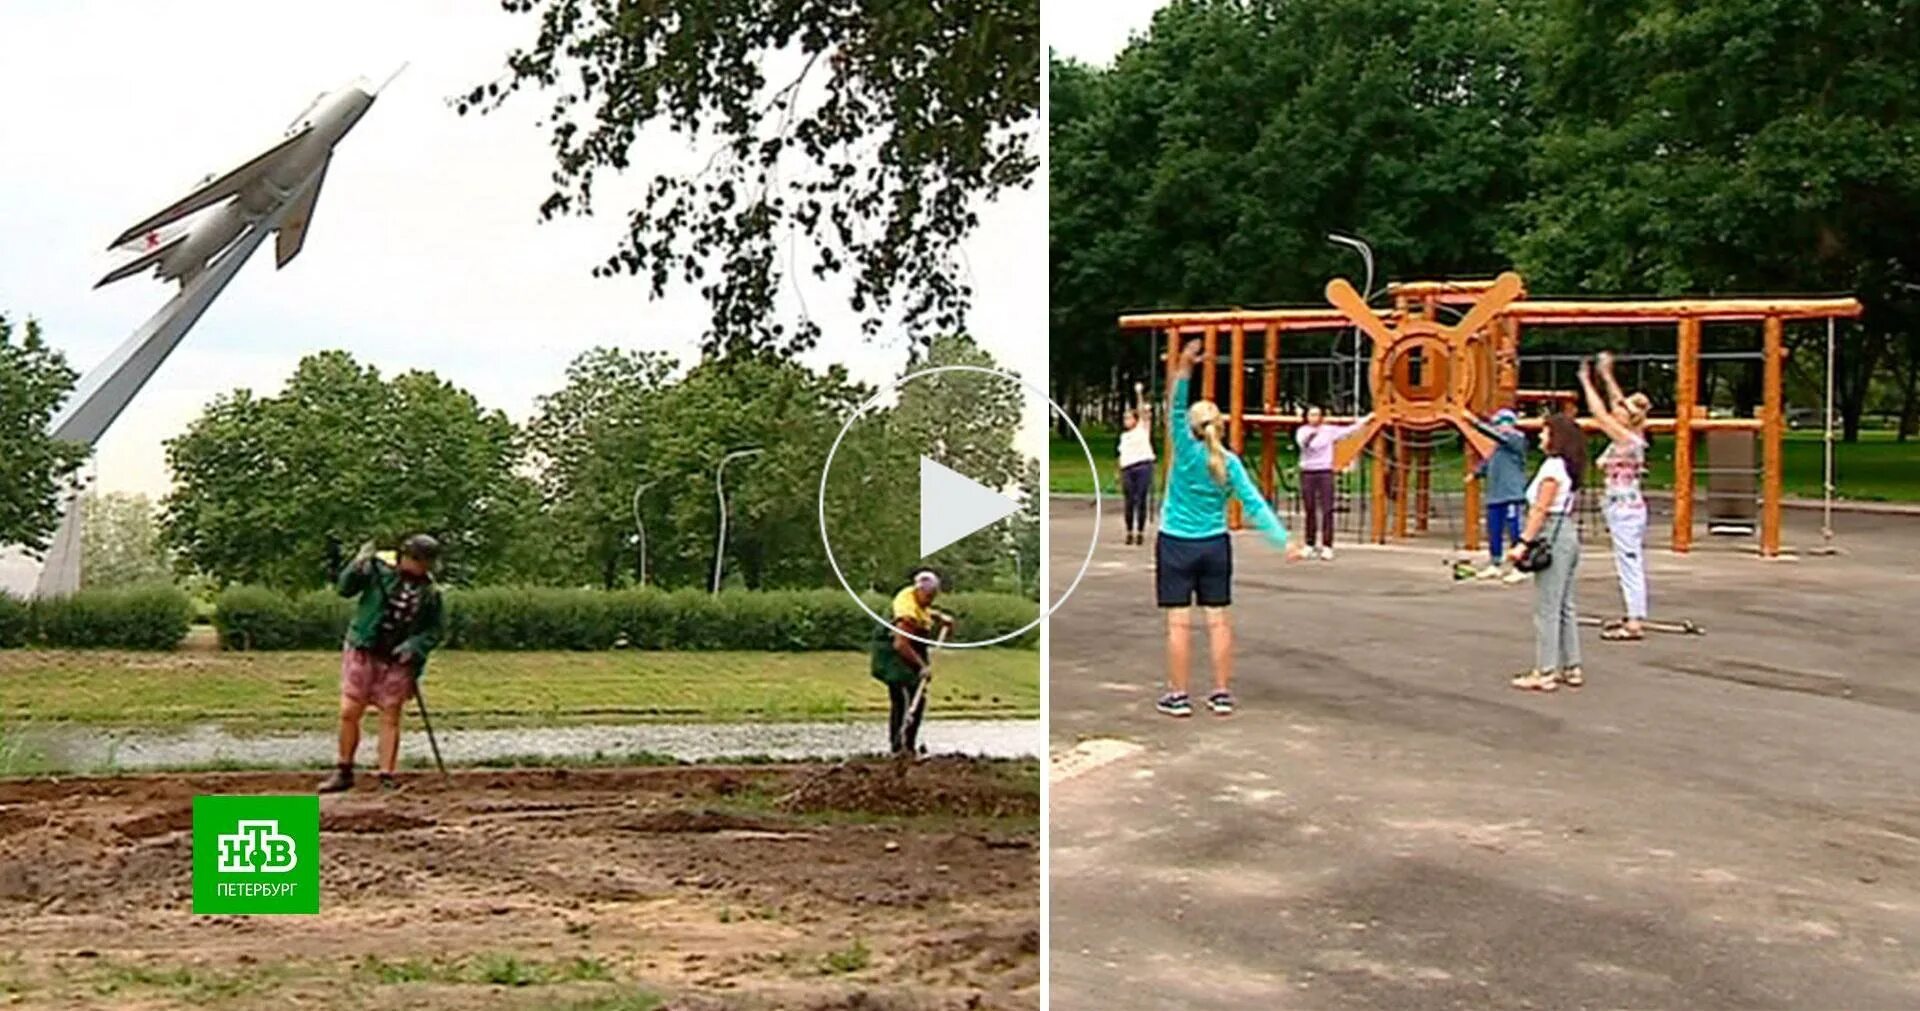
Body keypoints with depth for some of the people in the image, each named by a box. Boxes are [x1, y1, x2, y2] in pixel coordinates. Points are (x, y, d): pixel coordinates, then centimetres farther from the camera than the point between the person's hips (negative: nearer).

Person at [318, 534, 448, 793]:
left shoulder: (430, 592, -2)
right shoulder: (379, 570, -7)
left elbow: (437, 629, 3)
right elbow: (345, 589, -11)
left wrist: (415, 645, -13)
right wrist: (357, 567, -29)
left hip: (398, 660, 1)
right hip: (363, 653, -1)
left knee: (390, 718, 2)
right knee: (349, 712, -1)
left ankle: (386, 778, 8)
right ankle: (344, 772, 15)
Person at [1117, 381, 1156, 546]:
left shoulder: (1143, 428, 7)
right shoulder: (1124, 436, 20)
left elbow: (1143, 411, -7)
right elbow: (1122, 456, 17)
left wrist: (1139, 394, -11)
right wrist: (1121, 474, 10)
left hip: (1143, 466, -4)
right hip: (1128, 469, 4)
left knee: (1141, 501, -3)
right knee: (1129, 502, 3)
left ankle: (1140, 532, 2)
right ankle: (1130, 532, 9)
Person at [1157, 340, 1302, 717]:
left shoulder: (1186, 452, -11)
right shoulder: (1230, 463, -4)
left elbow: (1176, 409, -20)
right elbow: (1255, 505, -9)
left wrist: (1184, 368, -30)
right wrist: (1283, 540, -9)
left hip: (1176, 546, -3)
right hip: (1215, 546, 3)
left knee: (1179, 622, -1)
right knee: (1217, 620, 8)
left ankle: (1178, 695, 3)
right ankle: (1222, 693, 12)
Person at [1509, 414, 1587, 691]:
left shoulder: (1553, 466, -13)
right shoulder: (1568, 466, 14)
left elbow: (1541, 509, -18)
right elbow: (1569, 506, 13)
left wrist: (1524, 542, -19)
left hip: (1554, 536, -10)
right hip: (1569, 534, 10)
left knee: (1546, 608, -5)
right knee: (1565, 606, 15)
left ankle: (1545, 673, -2)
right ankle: (1571, 669, 20)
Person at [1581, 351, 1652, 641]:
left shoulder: (1627, 439, -15)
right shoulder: (1631, 437, 8)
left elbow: (1599, 413, -17)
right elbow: (1618, 403, 19)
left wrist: (1586, 382, -10)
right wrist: (1606, 375, 21)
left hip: (1624, 510, -10)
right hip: (1629, 509, 10)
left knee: (1629, 565, -8)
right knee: (1634, 566, 13)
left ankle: (1634, 624, -7)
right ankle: (1637, 618, 20)